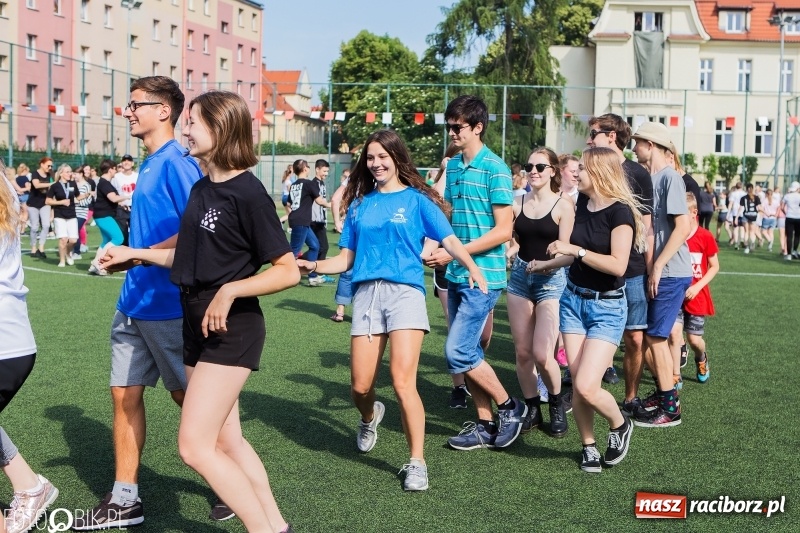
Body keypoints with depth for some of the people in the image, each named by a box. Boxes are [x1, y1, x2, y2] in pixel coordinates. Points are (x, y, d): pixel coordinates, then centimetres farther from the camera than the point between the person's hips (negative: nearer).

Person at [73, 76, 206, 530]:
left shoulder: (177, 163, -15)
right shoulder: (149, 165, 12)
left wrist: (137, 254, -22)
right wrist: (130, 258, 11)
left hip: (168, 304, -9)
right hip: (134, 303, 9)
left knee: (188, 397, 5)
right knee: (125, 394, 10)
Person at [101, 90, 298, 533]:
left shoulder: (247, 192, -16)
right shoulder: (201, 189, 8)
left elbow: (288, 271, -17)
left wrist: (230, 290, -24)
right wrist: (136, 254, 19)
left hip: (231, 329, -9)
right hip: (198, 325, 9)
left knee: (195, 446, -11)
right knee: (226, 439, 13)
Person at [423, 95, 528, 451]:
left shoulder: (494, 169, -11)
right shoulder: (452, 166, 11)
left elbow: (504, 230, -15)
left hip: (482, 277, -7)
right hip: (456, 276, 7)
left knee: (458, 353, -10)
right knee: (469, 354, 10)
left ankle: (510, 406, 8)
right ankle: (485, 425, 21)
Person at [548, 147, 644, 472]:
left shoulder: (619, 212, -16)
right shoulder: (583, 203, 5)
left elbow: (617, 265, -25)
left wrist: (576, 250, -24)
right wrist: (550, 261, 19)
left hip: (607, 307, -6)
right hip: (573, 299, 6)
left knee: (587, 387, -14)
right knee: (577, 383, 4)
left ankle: (620, 425, 16)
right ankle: (588, 446, 21)